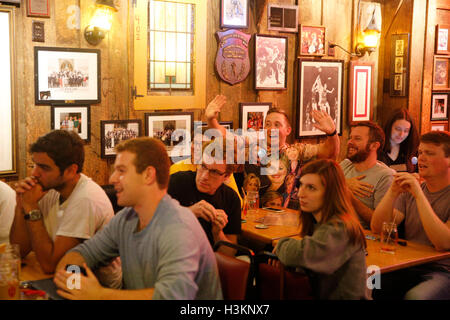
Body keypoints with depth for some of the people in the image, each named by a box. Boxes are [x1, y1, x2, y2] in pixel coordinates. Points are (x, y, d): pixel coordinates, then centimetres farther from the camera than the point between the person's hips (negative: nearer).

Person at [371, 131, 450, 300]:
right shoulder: (409, 191, 10)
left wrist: (419, 194, -23)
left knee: (415, 296, -35)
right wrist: (393, 192, -12)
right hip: (407, 267, 4)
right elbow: (377, 228, 2)